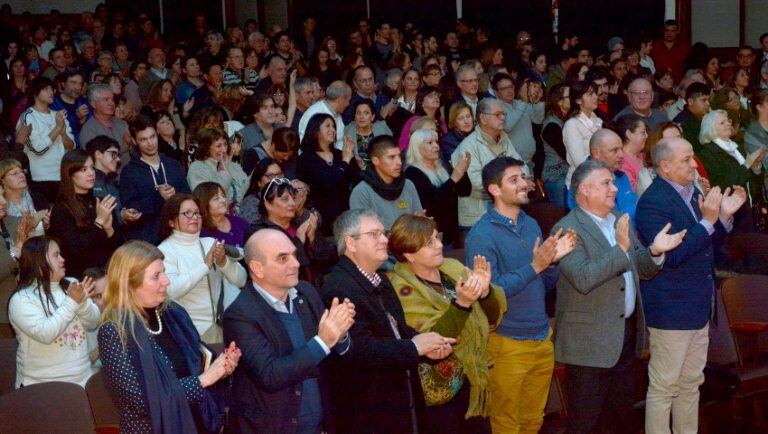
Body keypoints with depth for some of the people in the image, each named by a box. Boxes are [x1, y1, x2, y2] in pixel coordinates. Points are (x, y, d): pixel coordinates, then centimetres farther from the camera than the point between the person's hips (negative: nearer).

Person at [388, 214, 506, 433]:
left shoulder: (453, 268, 2)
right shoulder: (403, 289, -13)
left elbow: (493, 319, 3)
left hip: (474, 382, 5)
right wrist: (462, 303, -34)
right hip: (439, 391, -5)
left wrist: (485, 291, -17)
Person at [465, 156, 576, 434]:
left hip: (542, 339, 6)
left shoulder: (531, 225, 7)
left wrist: (553, 260, -8)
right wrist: (534, 265, -24)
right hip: (508, 345, -6)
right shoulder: (482, 234, -14)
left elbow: (545, 285, 12)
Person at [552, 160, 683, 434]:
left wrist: (655, 251, -9)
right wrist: (621, 248, -30)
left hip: (627, 334, 8)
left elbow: (643, 270, 11)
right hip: (590, 340, -8)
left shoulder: (620, 220, 11)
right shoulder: (568, 229, -14)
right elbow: (583, 279, -27)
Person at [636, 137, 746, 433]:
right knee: (664, 386, 1)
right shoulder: (652, 202, -18)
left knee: (691, 383, 17)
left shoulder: (692, 193, 8)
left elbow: (707, 245, 16)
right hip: (671, 311, -9)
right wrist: (707, 221, -24)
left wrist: (724, 216, 0)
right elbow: (672, 255, -25)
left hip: (698, 308, 9)